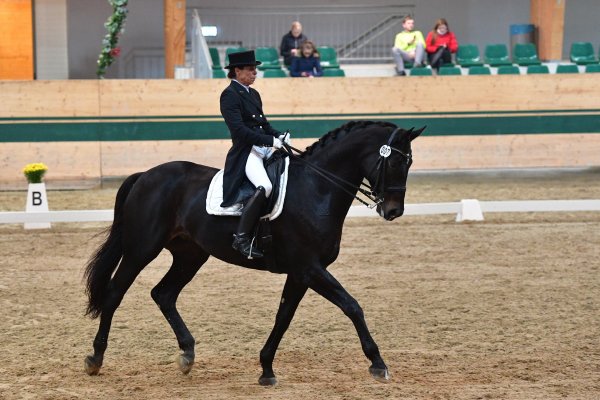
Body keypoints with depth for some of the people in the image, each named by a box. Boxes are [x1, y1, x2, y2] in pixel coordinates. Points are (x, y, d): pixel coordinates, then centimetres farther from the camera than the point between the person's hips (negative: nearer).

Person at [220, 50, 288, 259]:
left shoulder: (253, 94, 19)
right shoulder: (230, 95, -9)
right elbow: (239, 130, -18)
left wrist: (279, 136, 4)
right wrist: (271, 141, -20)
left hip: (264, 149, 10)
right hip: (245, 153, -10)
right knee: (265, 187, -33)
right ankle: (241, 238, -27)